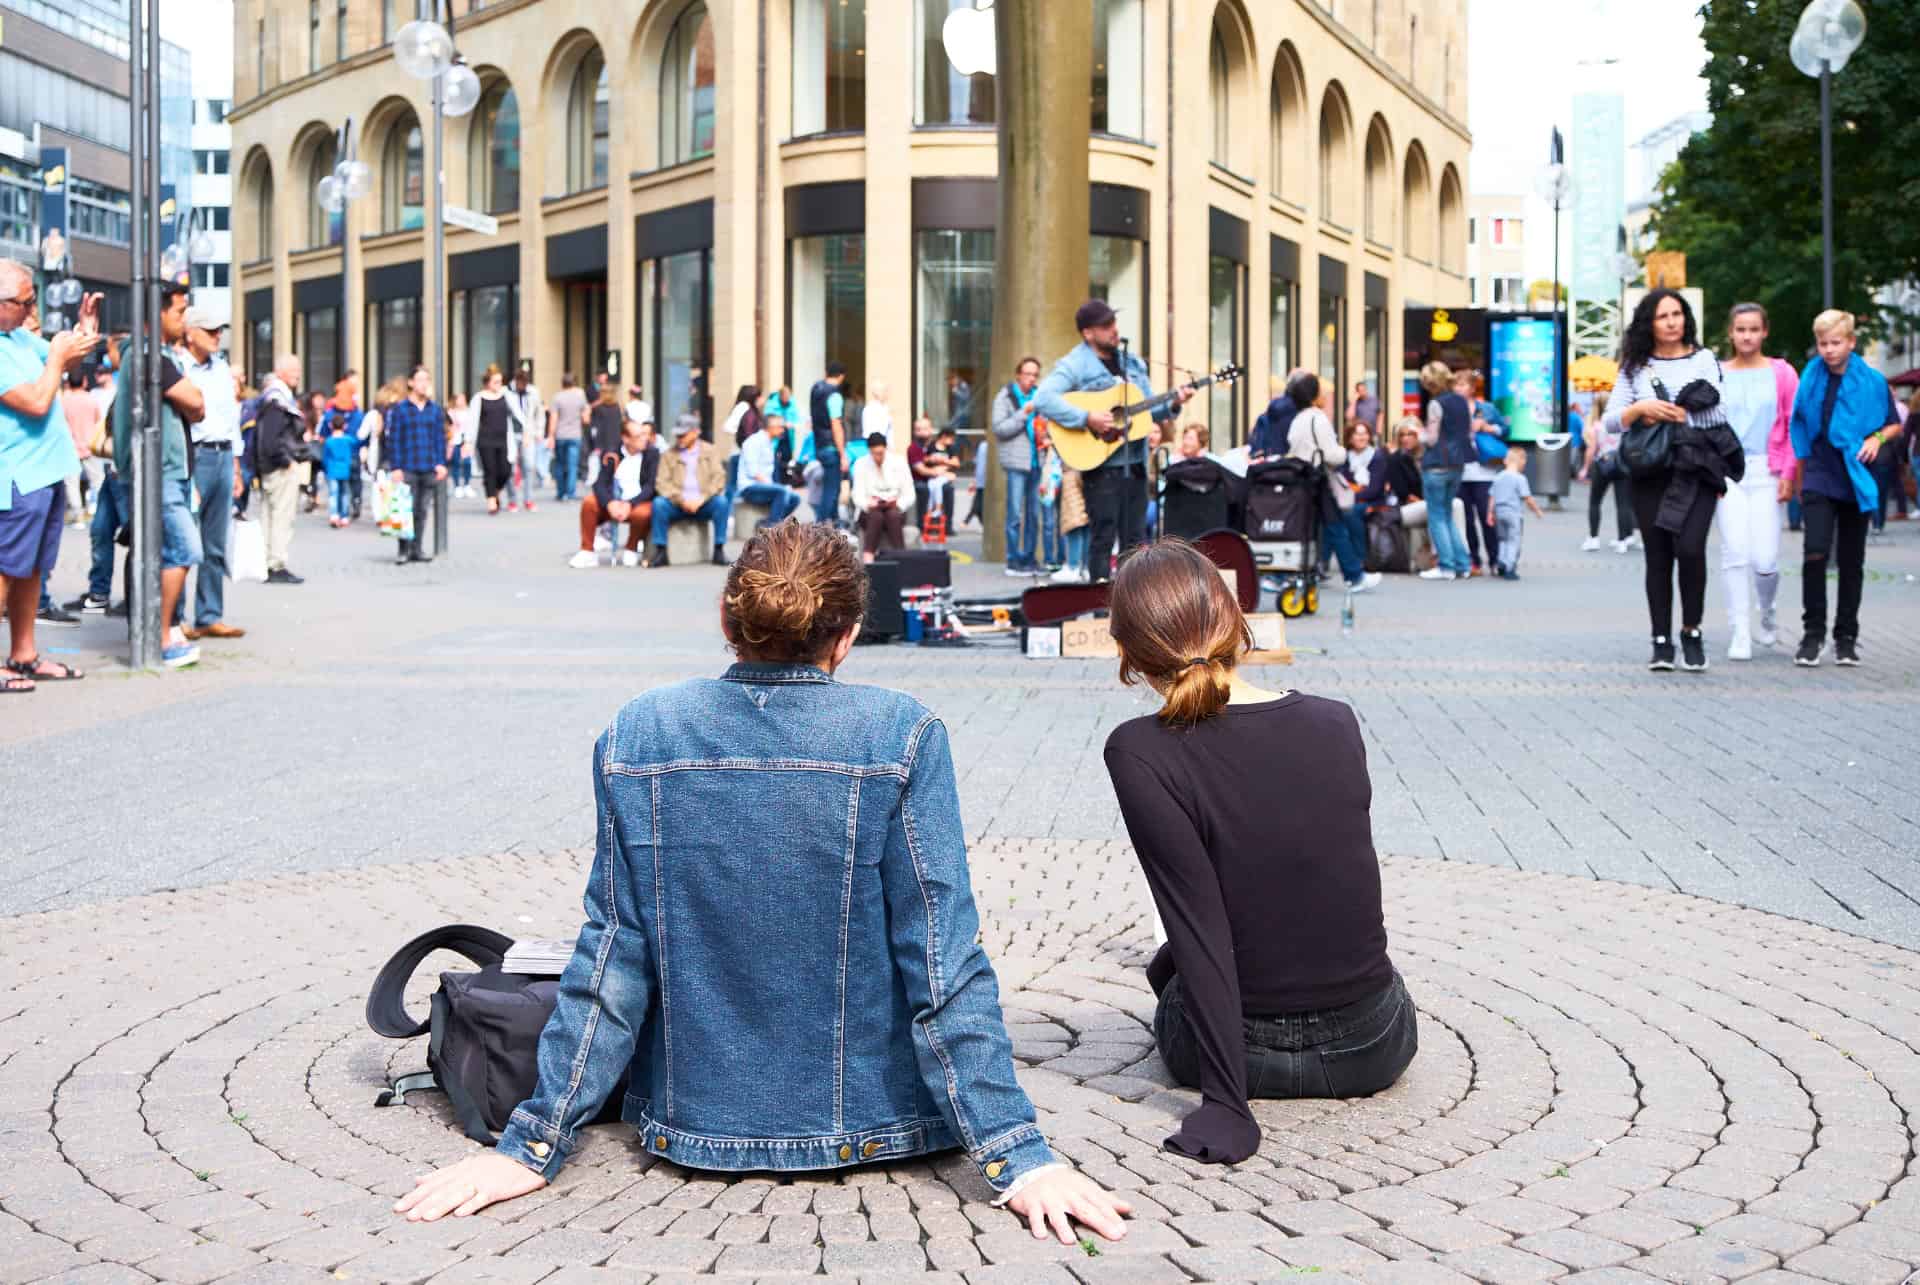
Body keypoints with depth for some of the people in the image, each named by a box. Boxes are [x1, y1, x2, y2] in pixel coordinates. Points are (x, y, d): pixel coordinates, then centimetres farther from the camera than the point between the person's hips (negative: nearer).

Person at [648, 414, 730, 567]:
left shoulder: (711, 451, 13)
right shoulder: (668, 454, 13)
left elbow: (718, 478, 0)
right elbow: (663, 483, 0)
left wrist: (701, 499, -15)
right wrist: (682, 500, -17)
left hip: (703, 504, 0)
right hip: (677, 505, 0)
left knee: (721, 501, -30)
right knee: (658, 503, -29)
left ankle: (719, 551, -22)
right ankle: (660, 552, -23)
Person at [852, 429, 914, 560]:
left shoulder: (898, 462, 1)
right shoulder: (861, 464, 1)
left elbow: (909, 495, -1)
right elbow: (858, 495, -7)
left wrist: (898, 504, -23)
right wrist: (869, 504, -30)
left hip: (894, 510, 0)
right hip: (870, 510, 0)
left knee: (893, 515, -34)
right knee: (876, 516, -35)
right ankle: (868, 558, -46)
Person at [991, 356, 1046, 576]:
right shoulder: (1005, 397, 0)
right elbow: (998, 429, -9)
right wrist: (1023, 415, -15)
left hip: (1036, 462, 6)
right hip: (1016, 462, -5)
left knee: (1034, 514, 7)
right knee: (1015, 514, -5)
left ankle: (1028, 559, 14)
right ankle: (1014, 561, 0)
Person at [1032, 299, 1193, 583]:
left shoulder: (1133, 364, 15)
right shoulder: (1074, 366, -8)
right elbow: (1044, 398, -22)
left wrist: (1172, 405, 0)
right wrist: (1087, 418, -26)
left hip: (1135, 463, 7)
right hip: (1100, 464, -6)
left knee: (1136, 538, 8)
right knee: (1104, 537, -3)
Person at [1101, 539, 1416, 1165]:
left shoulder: (1139, 753, -18)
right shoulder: (1337, 724, -6)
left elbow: (1197, 923, -21)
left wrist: (1224, 1103, -18)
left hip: (1245, 1050, -2)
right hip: (1372, 1052, 2)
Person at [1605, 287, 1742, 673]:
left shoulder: (1703, 359, 10)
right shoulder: (1635, 367, 13)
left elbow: (1714, 414, 0)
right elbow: (1612, 420, 6)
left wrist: (1664, 416, -2)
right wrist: (1640, 408, -12)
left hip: (1695, 470, -2)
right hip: (1650, 471, 2)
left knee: (1689, 548, -17)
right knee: (1658, 556, 1)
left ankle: (1692, 633, -1)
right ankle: (1662, 641, 7)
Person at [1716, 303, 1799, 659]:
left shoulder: (1782, 373, 6)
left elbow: (1795, 428, 5)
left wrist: (1788, 474, -2)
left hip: (1765, 473, 0)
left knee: (1765, 560, -5)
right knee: (1735, 553, -8)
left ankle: (1767, 616, 25)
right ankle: (1739, 634, -1)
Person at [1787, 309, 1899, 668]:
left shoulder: (1872, 381, -1)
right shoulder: (1811, 379, 4)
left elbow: (1894, 424, 10)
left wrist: (1877, 439, -12)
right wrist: (1799, 478, 15)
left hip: (1857, 480, 0)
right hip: (1819, 479, 0)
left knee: (1851, 561, 5)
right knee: (1815, 553, -13)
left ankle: (1846, 637, 15)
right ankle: (1813, 632, -4)